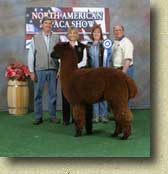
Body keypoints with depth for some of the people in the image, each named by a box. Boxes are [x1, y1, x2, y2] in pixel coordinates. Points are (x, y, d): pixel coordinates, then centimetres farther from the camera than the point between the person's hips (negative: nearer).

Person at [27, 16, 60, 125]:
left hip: (53, 70, 1)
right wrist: (32, 71, -3)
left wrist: (60, 70, -4)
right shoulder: (35, 38, 5)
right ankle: (38, 117, 12)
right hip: (39, 70, -1)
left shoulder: (56, 38, 6)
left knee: (53, 94, 6)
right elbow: (31, 55, 2)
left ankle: (53, 116, 16)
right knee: (38, 94, 3)